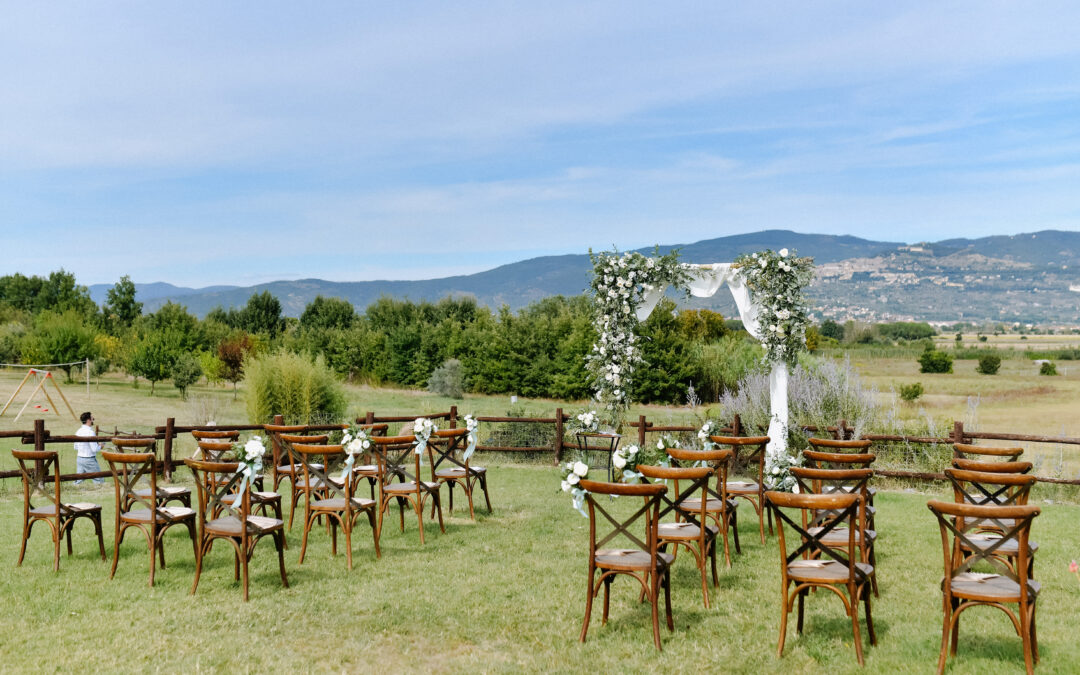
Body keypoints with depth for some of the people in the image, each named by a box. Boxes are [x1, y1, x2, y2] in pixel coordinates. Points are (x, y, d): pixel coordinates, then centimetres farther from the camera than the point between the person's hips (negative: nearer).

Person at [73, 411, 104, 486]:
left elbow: (76, 447, 15)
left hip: (79, 458, 7)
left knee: (78, 481, 10)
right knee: (99, 481, 3)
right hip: (89, 460, -7)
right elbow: (94, 449, -20)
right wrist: (100, 446, 0)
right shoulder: (90, 432, -18)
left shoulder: (78, 431, 6)